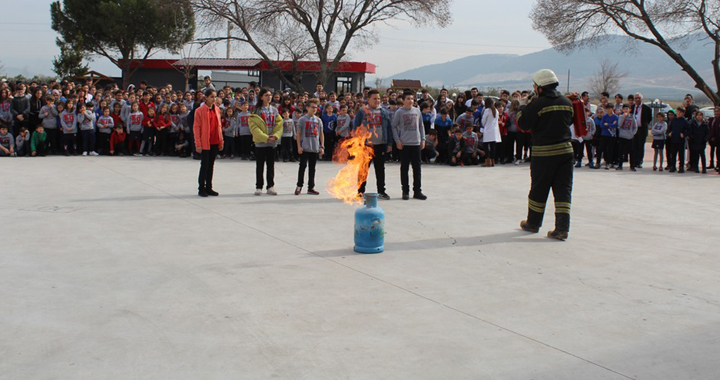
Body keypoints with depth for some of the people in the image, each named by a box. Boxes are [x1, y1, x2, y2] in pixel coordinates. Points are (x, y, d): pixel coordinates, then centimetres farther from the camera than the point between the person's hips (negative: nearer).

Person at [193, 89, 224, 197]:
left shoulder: (217, 109, 10)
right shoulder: (200, 111, -7)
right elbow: (196, 128, -8)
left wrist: (221, 141, 11)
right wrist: (198, 144, -13)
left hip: (215, 143, 5)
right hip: (205, 143, -5)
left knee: (211, 165, 11)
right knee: (204, 165, -2)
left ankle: (209, 187, 18)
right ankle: (201, 189, 7)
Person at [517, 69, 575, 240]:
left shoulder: (537, 104, -12)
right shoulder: (567, 102, 5)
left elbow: (523, 124, -6)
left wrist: (521, 111, 10)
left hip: (544, 151, -4)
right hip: (565, 149, 4)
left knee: (538, 189, 10)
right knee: (563, 189, 3)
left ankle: (533, 223, 24)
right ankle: (562, 228, -3)